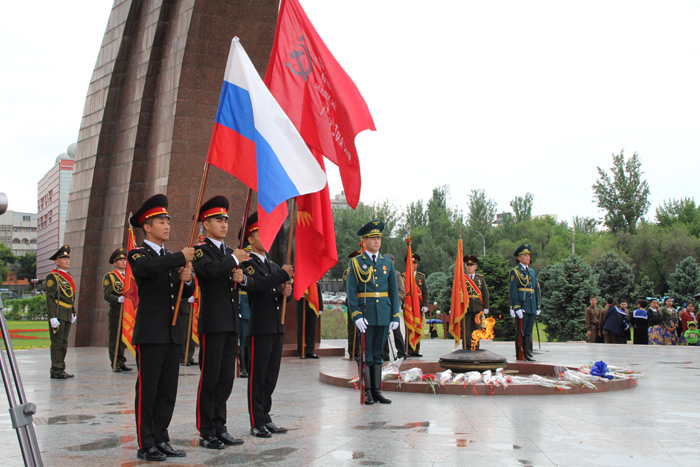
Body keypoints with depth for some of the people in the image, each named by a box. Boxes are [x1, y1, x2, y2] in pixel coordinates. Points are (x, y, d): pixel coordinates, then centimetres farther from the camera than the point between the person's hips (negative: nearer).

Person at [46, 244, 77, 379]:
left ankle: (61, 369, 16)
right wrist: (52, 317, -19)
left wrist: (74, 312, 20)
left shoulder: (68, 276, 18)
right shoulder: (53, 276, -7)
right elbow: (50, 298, -13)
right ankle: (56, 371, -2)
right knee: (57, 343, -5)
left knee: (64, 343, 11)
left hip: (67, 315, 8)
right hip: (58, 315, -8)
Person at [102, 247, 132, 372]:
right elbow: (107, 295, -10)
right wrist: (119, 299, -26)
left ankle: (121, 362, 13)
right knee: (114, 338, -1)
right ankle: (115, 364, 5)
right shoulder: (109, 276, 1)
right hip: (115, 313, -5)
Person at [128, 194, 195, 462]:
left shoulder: (172, 258, 19)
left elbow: (187, 294, 15)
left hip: (173, 334, 7)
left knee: (168, 391, 9)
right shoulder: (138, 254, -2)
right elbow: (150, 266, -27)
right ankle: (146, 445, 6)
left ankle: (161, 440, 17)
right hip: (150, 334, -7)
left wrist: (187, 279, -7)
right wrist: (182, 257, -20)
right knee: (147, 390, -1)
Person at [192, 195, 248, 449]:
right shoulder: (201, 250, -4)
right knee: (209, 378, -2)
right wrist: (234, 259, -11)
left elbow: (241, 279, 15)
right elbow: (211, 270, -25)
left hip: (231, 323, 7)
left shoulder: (230, 251, 19)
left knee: (226, 377, 10)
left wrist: (240, 277, -7)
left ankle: (219, 427, 18)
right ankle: (206, 433, 6)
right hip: (213, 323, -7)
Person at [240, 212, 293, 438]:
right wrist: (282, 275, -27)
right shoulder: (248, 264, -6)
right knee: (257, 376, -1)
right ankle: (257, 423, 5)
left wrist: (285, 293, -4)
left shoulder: (273, 266, 19)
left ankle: (265, 418, 20)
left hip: (276, 327, 8)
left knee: (271, 376, 12)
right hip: (259, 328, -8)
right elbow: (257, 284, -24)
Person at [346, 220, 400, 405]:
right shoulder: (355, 263, 0)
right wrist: (356, 315, -14)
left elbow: (394, 291, 11)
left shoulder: (388, 263, 12)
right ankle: (367, 392, 5)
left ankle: (377, 391, 14)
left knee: (378, 354, 9)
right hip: (365, 314, -4)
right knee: (365, 354, -1)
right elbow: (351, 291, -5)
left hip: (384, 314, 4)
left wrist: (396, 316, 4)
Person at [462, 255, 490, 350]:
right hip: (466, 308, -2)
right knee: (466, 330, -2)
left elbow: (485, 293, 9)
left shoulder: (481, 278, 10)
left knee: (477, 330, 6)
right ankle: (466, 350, 4)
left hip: (478, 308, 2)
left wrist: (486, 307, 3)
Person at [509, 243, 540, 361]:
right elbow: (513, 290, -9)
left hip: (532, 307, 6)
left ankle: (528, 354, 16)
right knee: (520, 332, -4)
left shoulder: (532, 271, 18)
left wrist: (538, 306, 15)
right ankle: (520, 356, 0)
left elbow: (536, 289, 20)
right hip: (521, 306, -6)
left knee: (529, 331, 10)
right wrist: (516, 307, -16)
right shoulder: (515, 271, -3)